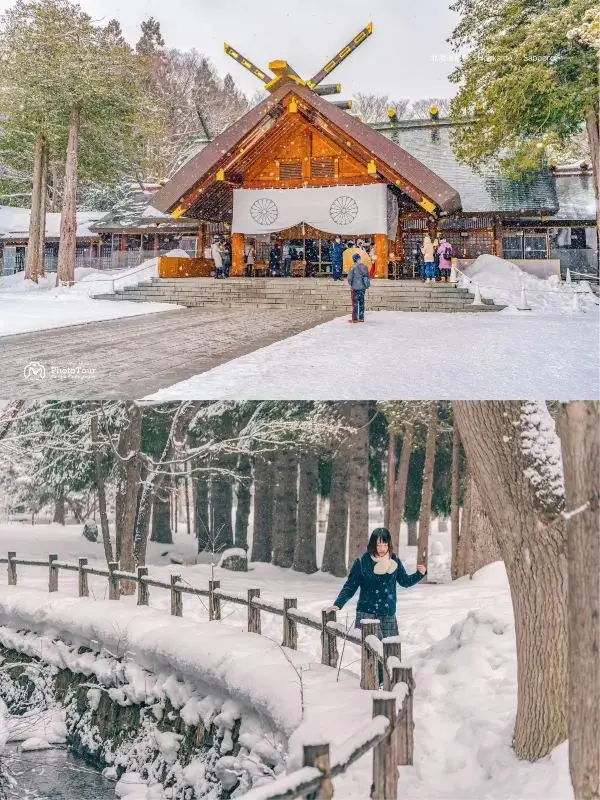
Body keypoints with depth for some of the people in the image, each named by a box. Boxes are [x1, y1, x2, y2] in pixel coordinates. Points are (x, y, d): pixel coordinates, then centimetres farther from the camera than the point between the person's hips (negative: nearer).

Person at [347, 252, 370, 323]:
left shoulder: (354, 267, -14)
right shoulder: (365, 266, 2)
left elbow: (349, 278, -12)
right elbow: (368, 277, 8)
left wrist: (351, 284, 4)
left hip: (356, 288, -5)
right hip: (363, 287, 5)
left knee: (355, 303, 0)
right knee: (361, 303, 12)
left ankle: (355, 318, 1)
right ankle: (361, 318, 16)